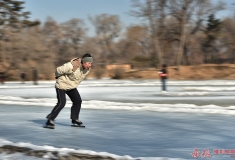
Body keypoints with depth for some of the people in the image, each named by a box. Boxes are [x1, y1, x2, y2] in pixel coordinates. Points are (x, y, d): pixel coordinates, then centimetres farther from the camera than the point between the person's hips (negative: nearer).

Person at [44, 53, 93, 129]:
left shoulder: (87, 68, -11)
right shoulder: (72, 66, -35)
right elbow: (59, 70, -22)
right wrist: (59, 78, -2)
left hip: (71, 86, 8)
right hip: (62, 85, -7)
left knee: (78, 101, 6)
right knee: (61, 103, -18)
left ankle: (75, 119, 23)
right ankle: (50, 121, -11)